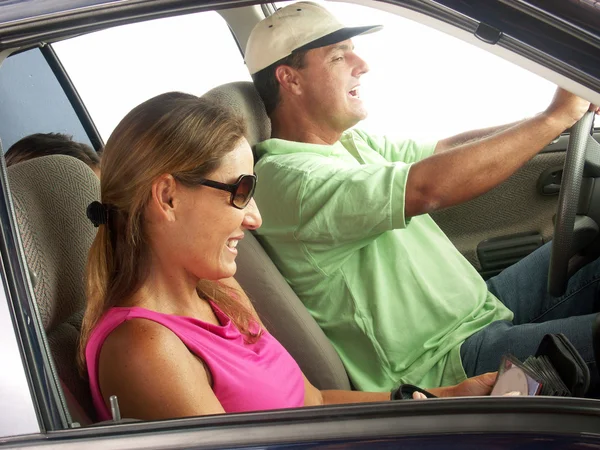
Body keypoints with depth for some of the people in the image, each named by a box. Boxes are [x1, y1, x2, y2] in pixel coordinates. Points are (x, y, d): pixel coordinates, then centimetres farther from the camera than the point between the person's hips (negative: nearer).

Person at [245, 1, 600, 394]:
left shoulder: (351, 142, 11)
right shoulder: (285, 177, -21)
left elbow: (449, 148, 13)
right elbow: (427, 189, -30)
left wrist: (567, 113, 2)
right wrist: (556, 117, -22)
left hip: (484, 306, 10)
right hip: (447, 365, -10)